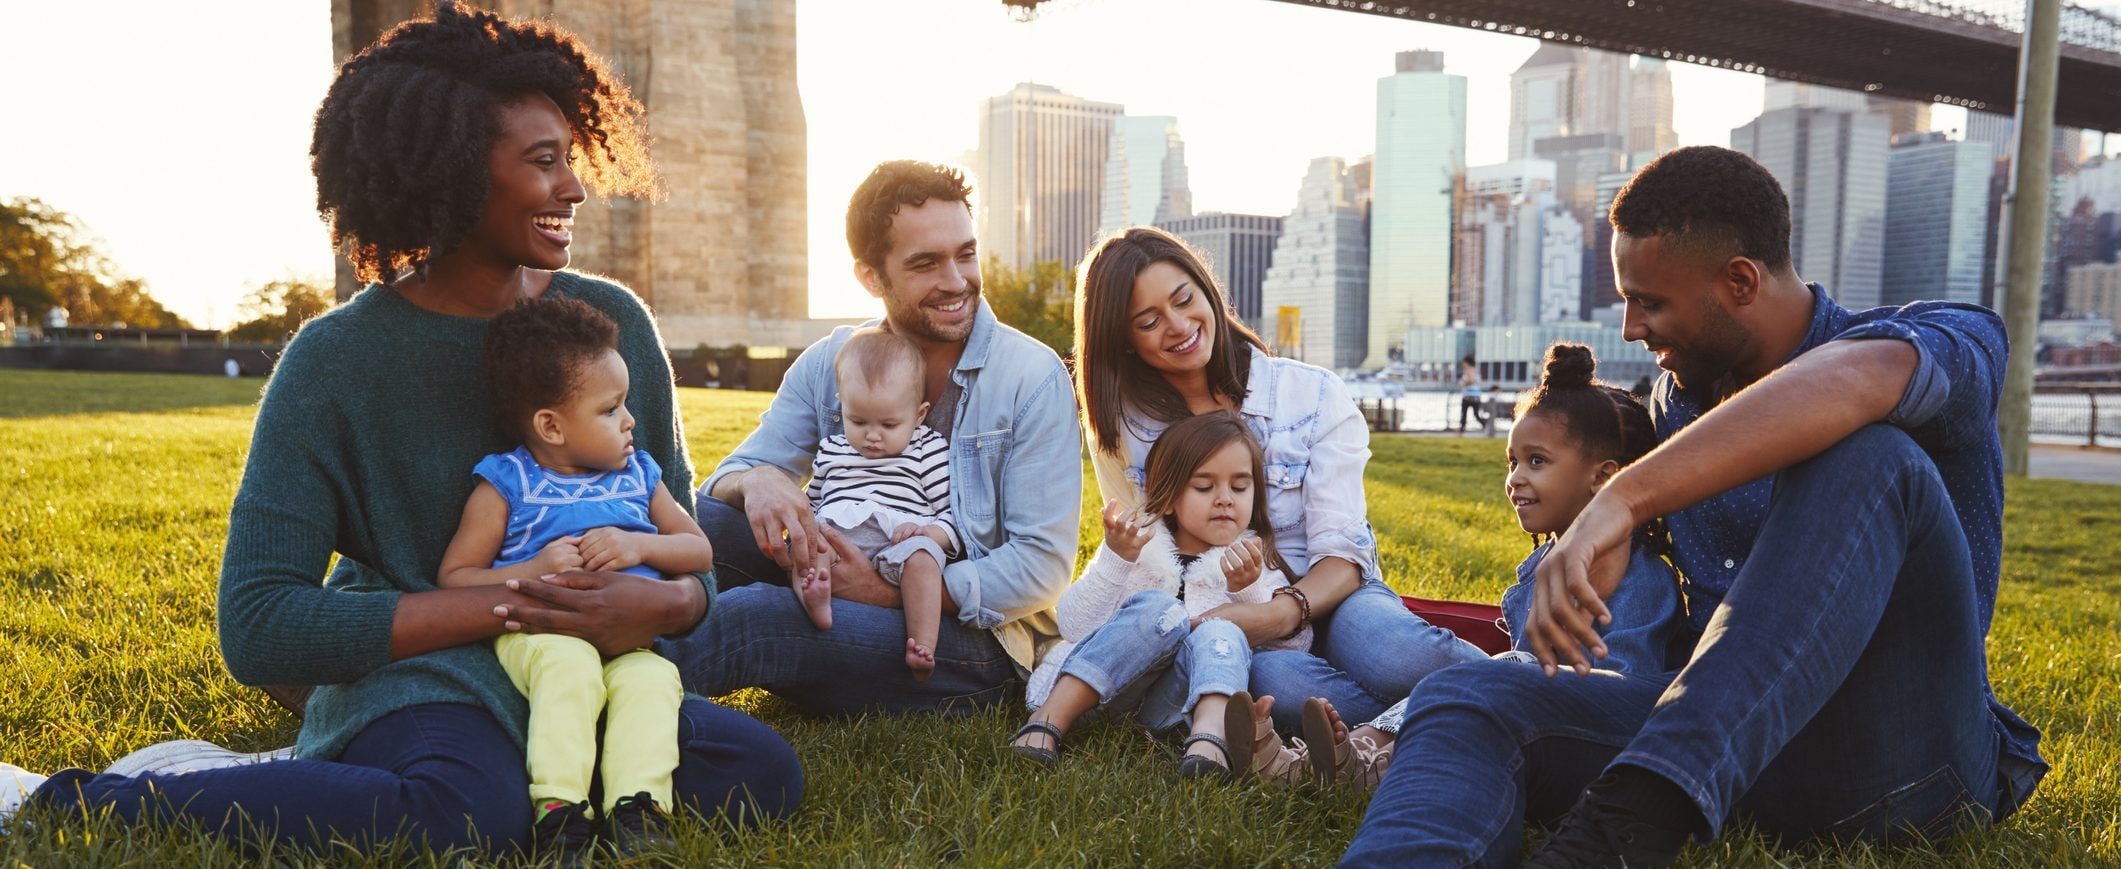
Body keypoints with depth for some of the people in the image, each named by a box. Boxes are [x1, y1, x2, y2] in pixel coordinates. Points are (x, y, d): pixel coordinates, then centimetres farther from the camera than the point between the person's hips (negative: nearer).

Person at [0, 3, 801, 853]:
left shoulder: (614, 322, 3)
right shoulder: (335, 361, -8)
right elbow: (258, 627, -12)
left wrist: (669, 603, -17)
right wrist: (503, 604, -19)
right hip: (418, 677, -5)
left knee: (765, 773, -23)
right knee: (467, 816, -38)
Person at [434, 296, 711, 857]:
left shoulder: (638, 474, 15)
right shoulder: (507, 484, 4)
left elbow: (700, 551, 16)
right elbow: (454, 578, 2)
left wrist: (639, 545, -4)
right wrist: (535, 570, -14)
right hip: (534, 630, -3)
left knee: (652, 676, -30)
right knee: (570, 663, -36)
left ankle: (637, 804, -32)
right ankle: (556, 805, -32)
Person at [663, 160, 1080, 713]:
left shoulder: (1034, 377, -10)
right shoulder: (829, 364, 3)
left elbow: (1043, 565, -14)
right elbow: (730, 474, 3)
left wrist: (892, 593, -22)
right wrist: (757, 482, -23)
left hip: (975, 640, -5)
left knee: (748, 614, -30)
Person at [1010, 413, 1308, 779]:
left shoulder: (1253, 562, 14)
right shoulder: (1137, 543, 9)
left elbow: (1292, 644, 2)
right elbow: (1074, 627, -3)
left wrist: (1249, 591, -13)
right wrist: (1115, 558, -16)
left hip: (1182, 698, 1)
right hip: (1106, 688, -1)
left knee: (1223, 634, -26)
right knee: (1160, 610, -27)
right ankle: (1049, 719, -34)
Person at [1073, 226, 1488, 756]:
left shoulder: (1314, 396, -1)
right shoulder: (1120, 429, 3)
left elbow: (1341, 554, -6)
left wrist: (1286, 611, -28)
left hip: (1323, 597, 0)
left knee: (1393, 654, -37)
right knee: (1273, 678, -37)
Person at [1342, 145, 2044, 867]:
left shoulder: (1951, 341, -5)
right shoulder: (1675, 399, 15)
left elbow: (1861, 378, -32)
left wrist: (1619, 501, -43)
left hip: (1907, 747, -5)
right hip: (1722, 732, 5)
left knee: (1866, 456, -30)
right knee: (1462, 697, -17)